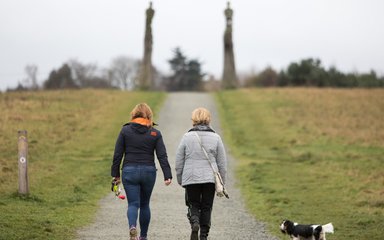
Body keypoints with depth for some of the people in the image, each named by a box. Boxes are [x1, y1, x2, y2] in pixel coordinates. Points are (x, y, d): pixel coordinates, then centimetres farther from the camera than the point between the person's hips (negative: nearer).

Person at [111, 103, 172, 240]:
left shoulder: (125, 130, 0)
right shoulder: (155, 133, 2)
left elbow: (117, 154, -1)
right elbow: (162, 156, -4)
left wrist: (115, 173, 5)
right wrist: (167, 176, -6)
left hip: (129, 172, -1)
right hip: (149, 172, 1)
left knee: (133, 204, 0)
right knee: (144, 204, 16)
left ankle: (132, 227, -29)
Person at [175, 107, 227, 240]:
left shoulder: (187, 137, -2)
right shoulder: (215, 137, 1)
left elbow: (179, 162, 2)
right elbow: (222, 163, 4)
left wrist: (180, 179, 13)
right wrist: (222, 183, 13)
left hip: (191, 178, -1)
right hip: (210, 178, 1)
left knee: (193, 204, 11)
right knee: (206, 207, 11)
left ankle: (194, 222, -17)